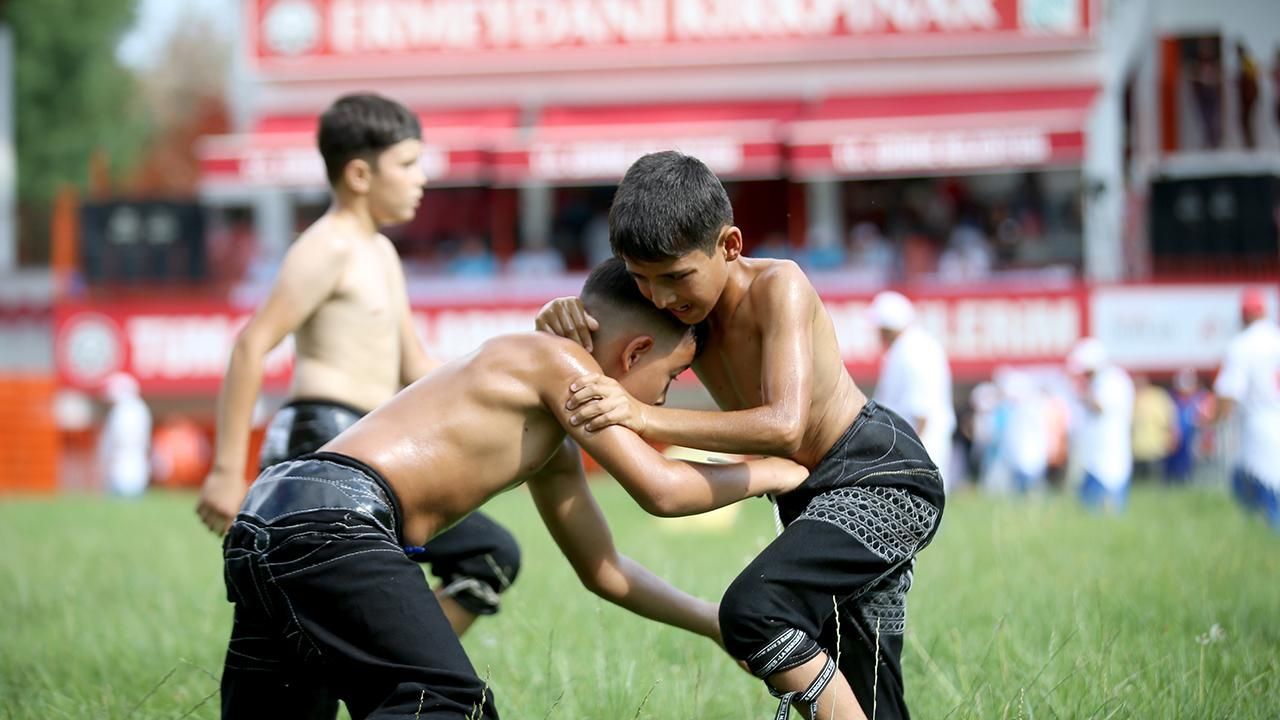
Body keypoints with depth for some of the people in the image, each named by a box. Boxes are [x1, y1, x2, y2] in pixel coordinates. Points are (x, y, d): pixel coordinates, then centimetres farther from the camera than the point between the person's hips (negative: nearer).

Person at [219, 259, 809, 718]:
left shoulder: (554, 450, 29)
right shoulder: (557, 360, 0)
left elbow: (603, 571, 39)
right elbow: (660, 490, -4)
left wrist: (716, 623, 41)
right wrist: (768, 473, 12)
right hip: (331, 516, -10)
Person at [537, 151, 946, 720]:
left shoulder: (777, 287, -23)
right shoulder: (681, 308, -2)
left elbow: (785, 427, -34)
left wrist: (645, 416, -39)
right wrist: (562, 315, -16)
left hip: (884, 479, -9)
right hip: (815, 498, 9)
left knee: (751, 611, -30)